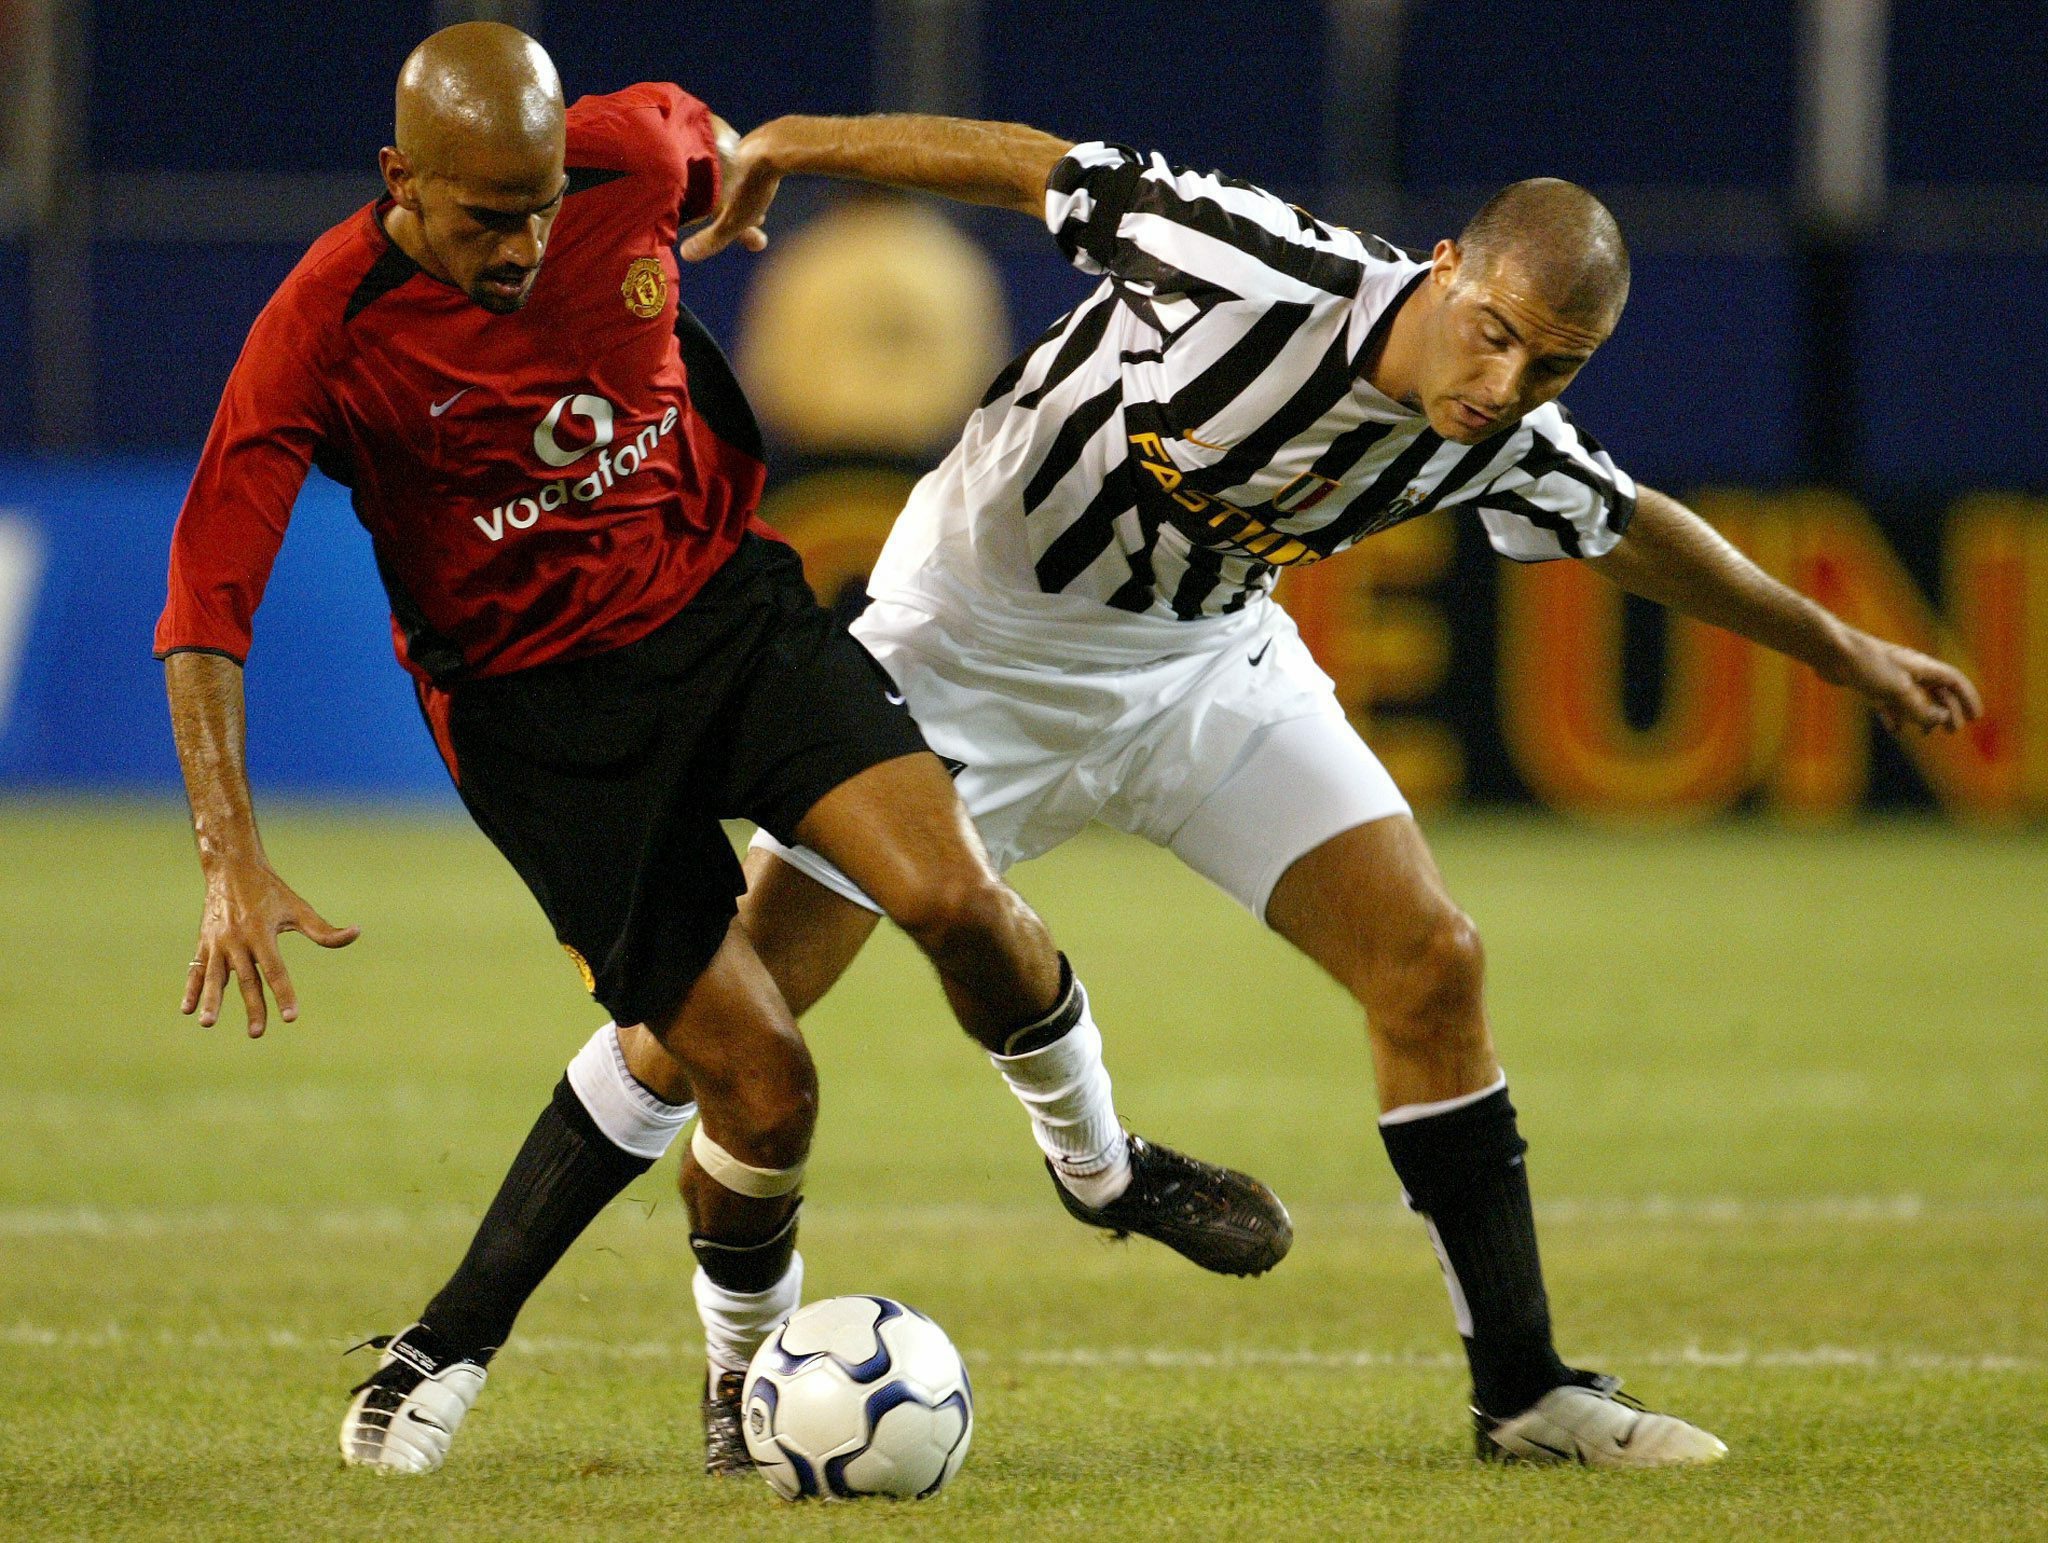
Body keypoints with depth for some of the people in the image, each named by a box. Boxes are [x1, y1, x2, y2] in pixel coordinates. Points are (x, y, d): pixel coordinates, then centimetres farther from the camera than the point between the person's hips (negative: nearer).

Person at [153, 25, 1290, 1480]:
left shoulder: (633, 160, -13)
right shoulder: (326, 330, -23)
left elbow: (708, 146, 14)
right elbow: (206, 596, -24)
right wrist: (234, 858, -32)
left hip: (722, 598, 3)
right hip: (534, 699, -3)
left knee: (952, 892, -17)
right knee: (761, 1082, -11)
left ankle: (1101, 1167, 13)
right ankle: (750, 1365, 19)